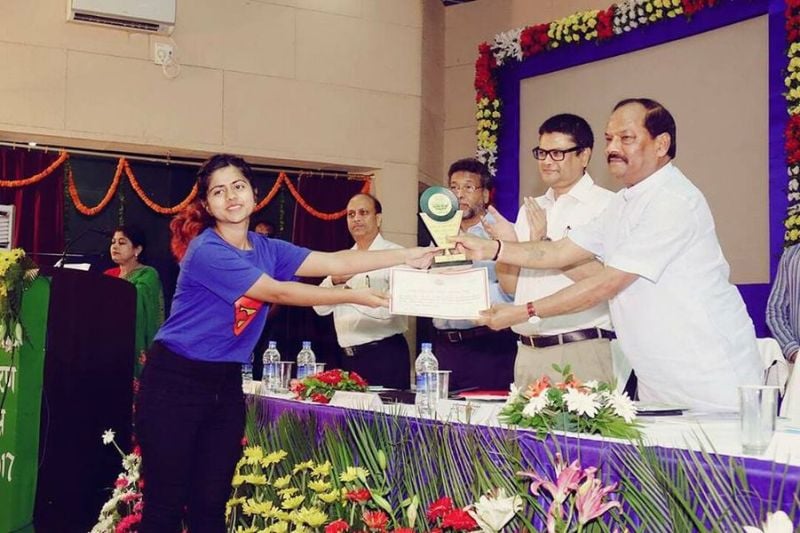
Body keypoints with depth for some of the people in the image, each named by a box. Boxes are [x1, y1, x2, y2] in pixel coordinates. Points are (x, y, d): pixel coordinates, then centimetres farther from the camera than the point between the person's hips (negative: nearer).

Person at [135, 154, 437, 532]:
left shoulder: (267, 249, 6)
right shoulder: (206, 251, -17)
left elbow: (337, 263, 1)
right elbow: (278, 293, -18)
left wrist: (410, 256, -4)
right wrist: (354, 297, -13)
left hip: (226, 383, 7)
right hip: (176, 380, -7)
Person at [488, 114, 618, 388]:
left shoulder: (605, 205, -4)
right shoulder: (529, 209, 16)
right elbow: (510, 286, 15)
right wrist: (506, 246, -3)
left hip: (582, 352, -6)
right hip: (528, 352, 6)